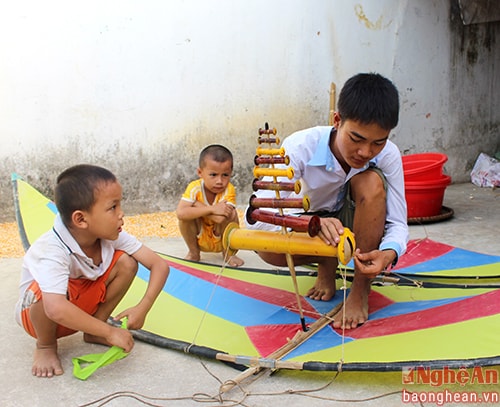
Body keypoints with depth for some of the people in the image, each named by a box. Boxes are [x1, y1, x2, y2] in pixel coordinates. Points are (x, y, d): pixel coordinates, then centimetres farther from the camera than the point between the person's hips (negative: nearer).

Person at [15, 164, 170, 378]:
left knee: (126, 262, -16)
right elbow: (56, 309, -51)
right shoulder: (52, 251, -36)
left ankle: (93, 333, 2)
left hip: (82, 306, 5)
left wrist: (142, 308, -30)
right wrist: (109, 332, -43)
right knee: (46, 290, -40)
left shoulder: (112, 237, -18)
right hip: (37, 313, -5)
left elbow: (159, 265, -15)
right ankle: (45, 345, -6)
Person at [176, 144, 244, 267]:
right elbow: (180, 213, -38)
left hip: (221, 241, 0)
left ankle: (228, 253, -2)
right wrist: (211, 209, -43)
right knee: (186, 215, -26)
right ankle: (193, 253, -1)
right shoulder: (194, 188, -21)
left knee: (231, 214, -28)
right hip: (199, 240, 1)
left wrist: (197, 204, -33)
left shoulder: (229, 190, -23)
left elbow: (220, 218, -39)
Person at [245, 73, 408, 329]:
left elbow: (398, 223, -19)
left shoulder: (388, 155, -24)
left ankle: (360, 292, -17)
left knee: (371, 182, -32)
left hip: (358, 228, 1)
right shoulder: (302, 146, -30)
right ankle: (326, 265, 1)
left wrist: (389, 253, -45)